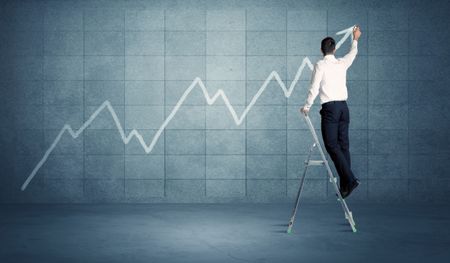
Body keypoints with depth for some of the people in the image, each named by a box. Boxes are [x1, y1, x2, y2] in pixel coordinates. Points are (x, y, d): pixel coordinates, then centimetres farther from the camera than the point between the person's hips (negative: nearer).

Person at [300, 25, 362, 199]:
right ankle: (344, 186, 6)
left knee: (332, 146, -7)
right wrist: (355, 39, 52)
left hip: (330, 108, -6)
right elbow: (353, 54, 33)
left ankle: (350, 179, -21)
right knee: (343, 145, 6)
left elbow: (314, 88, -8)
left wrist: (307, 107, 5)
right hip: (344, 106, 6)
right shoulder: (342, 63, 11)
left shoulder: (320, 65, -5)